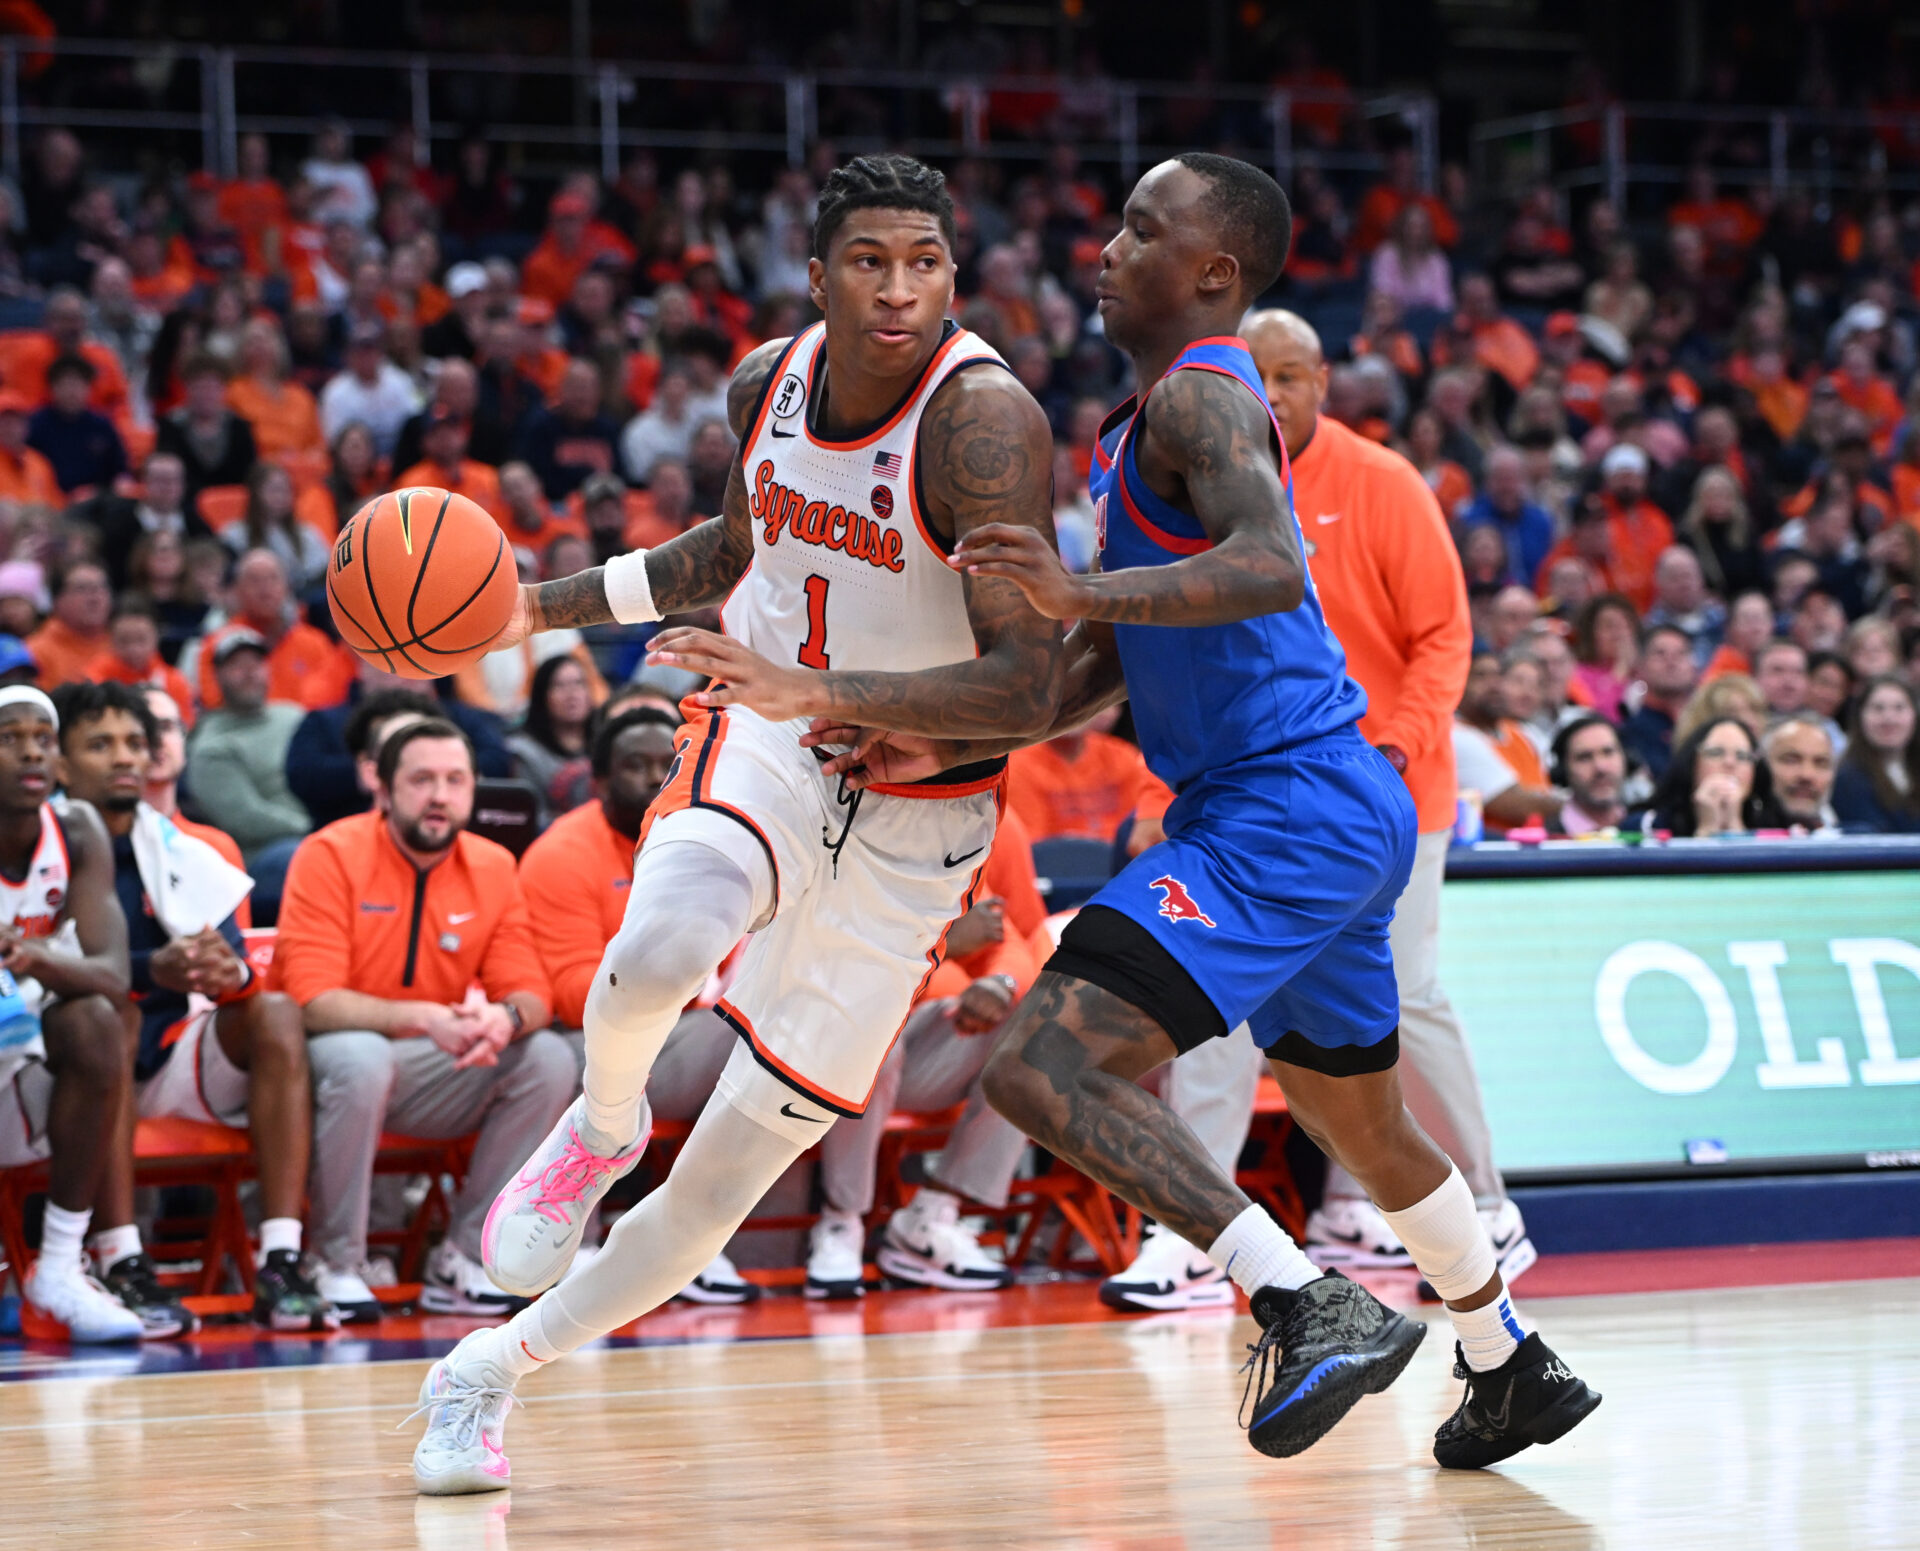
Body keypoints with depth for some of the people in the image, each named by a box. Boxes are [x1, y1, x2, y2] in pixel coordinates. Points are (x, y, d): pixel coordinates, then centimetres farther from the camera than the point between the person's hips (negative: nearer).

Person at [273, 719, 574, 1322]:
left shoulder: (493, 867, 2)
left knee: (549, 1059, -18)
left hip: (439, 1071, 5)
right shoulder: (330, 856, -13)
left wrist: (504, 1017, -28)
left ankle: (464, 1261, -11)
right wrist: (424, 1019, -35)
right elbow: (312, 1000, -21)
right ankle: (336, 1266, -21)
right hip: (334, 1060, -5)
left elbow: (530, 993, -1)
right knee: (359, 1058, -38)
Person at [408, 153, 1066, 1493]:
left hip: (916, 815, -3)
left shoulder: (985, 420, -22)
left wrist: (817, 691, -38)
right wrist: (547, 605, 14)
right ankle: (602, 1129, -2)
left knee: (721, 1187, 1)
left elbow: (1029, 687, -28)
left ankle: (492, 1370, 23)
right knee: (657, 955, -35)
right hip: (768, 744, 3)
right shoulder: (770, 381, -2)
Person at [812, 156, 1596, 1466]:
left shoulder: (1199, 396, -12)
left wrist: (1086, 589, -41)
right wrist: (949, 747, 9)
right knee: (1361, 1121, 27)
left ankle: (1312, 1307, -27)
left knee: (1045, 1065, -21)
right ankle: (1515, 1372, 43)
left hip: (1287, 808, -11)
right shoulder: (1144, 425, 20)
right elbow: (1103, 669, 21)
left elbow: (1271, 568, -31)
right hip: (1346, 814, 11)